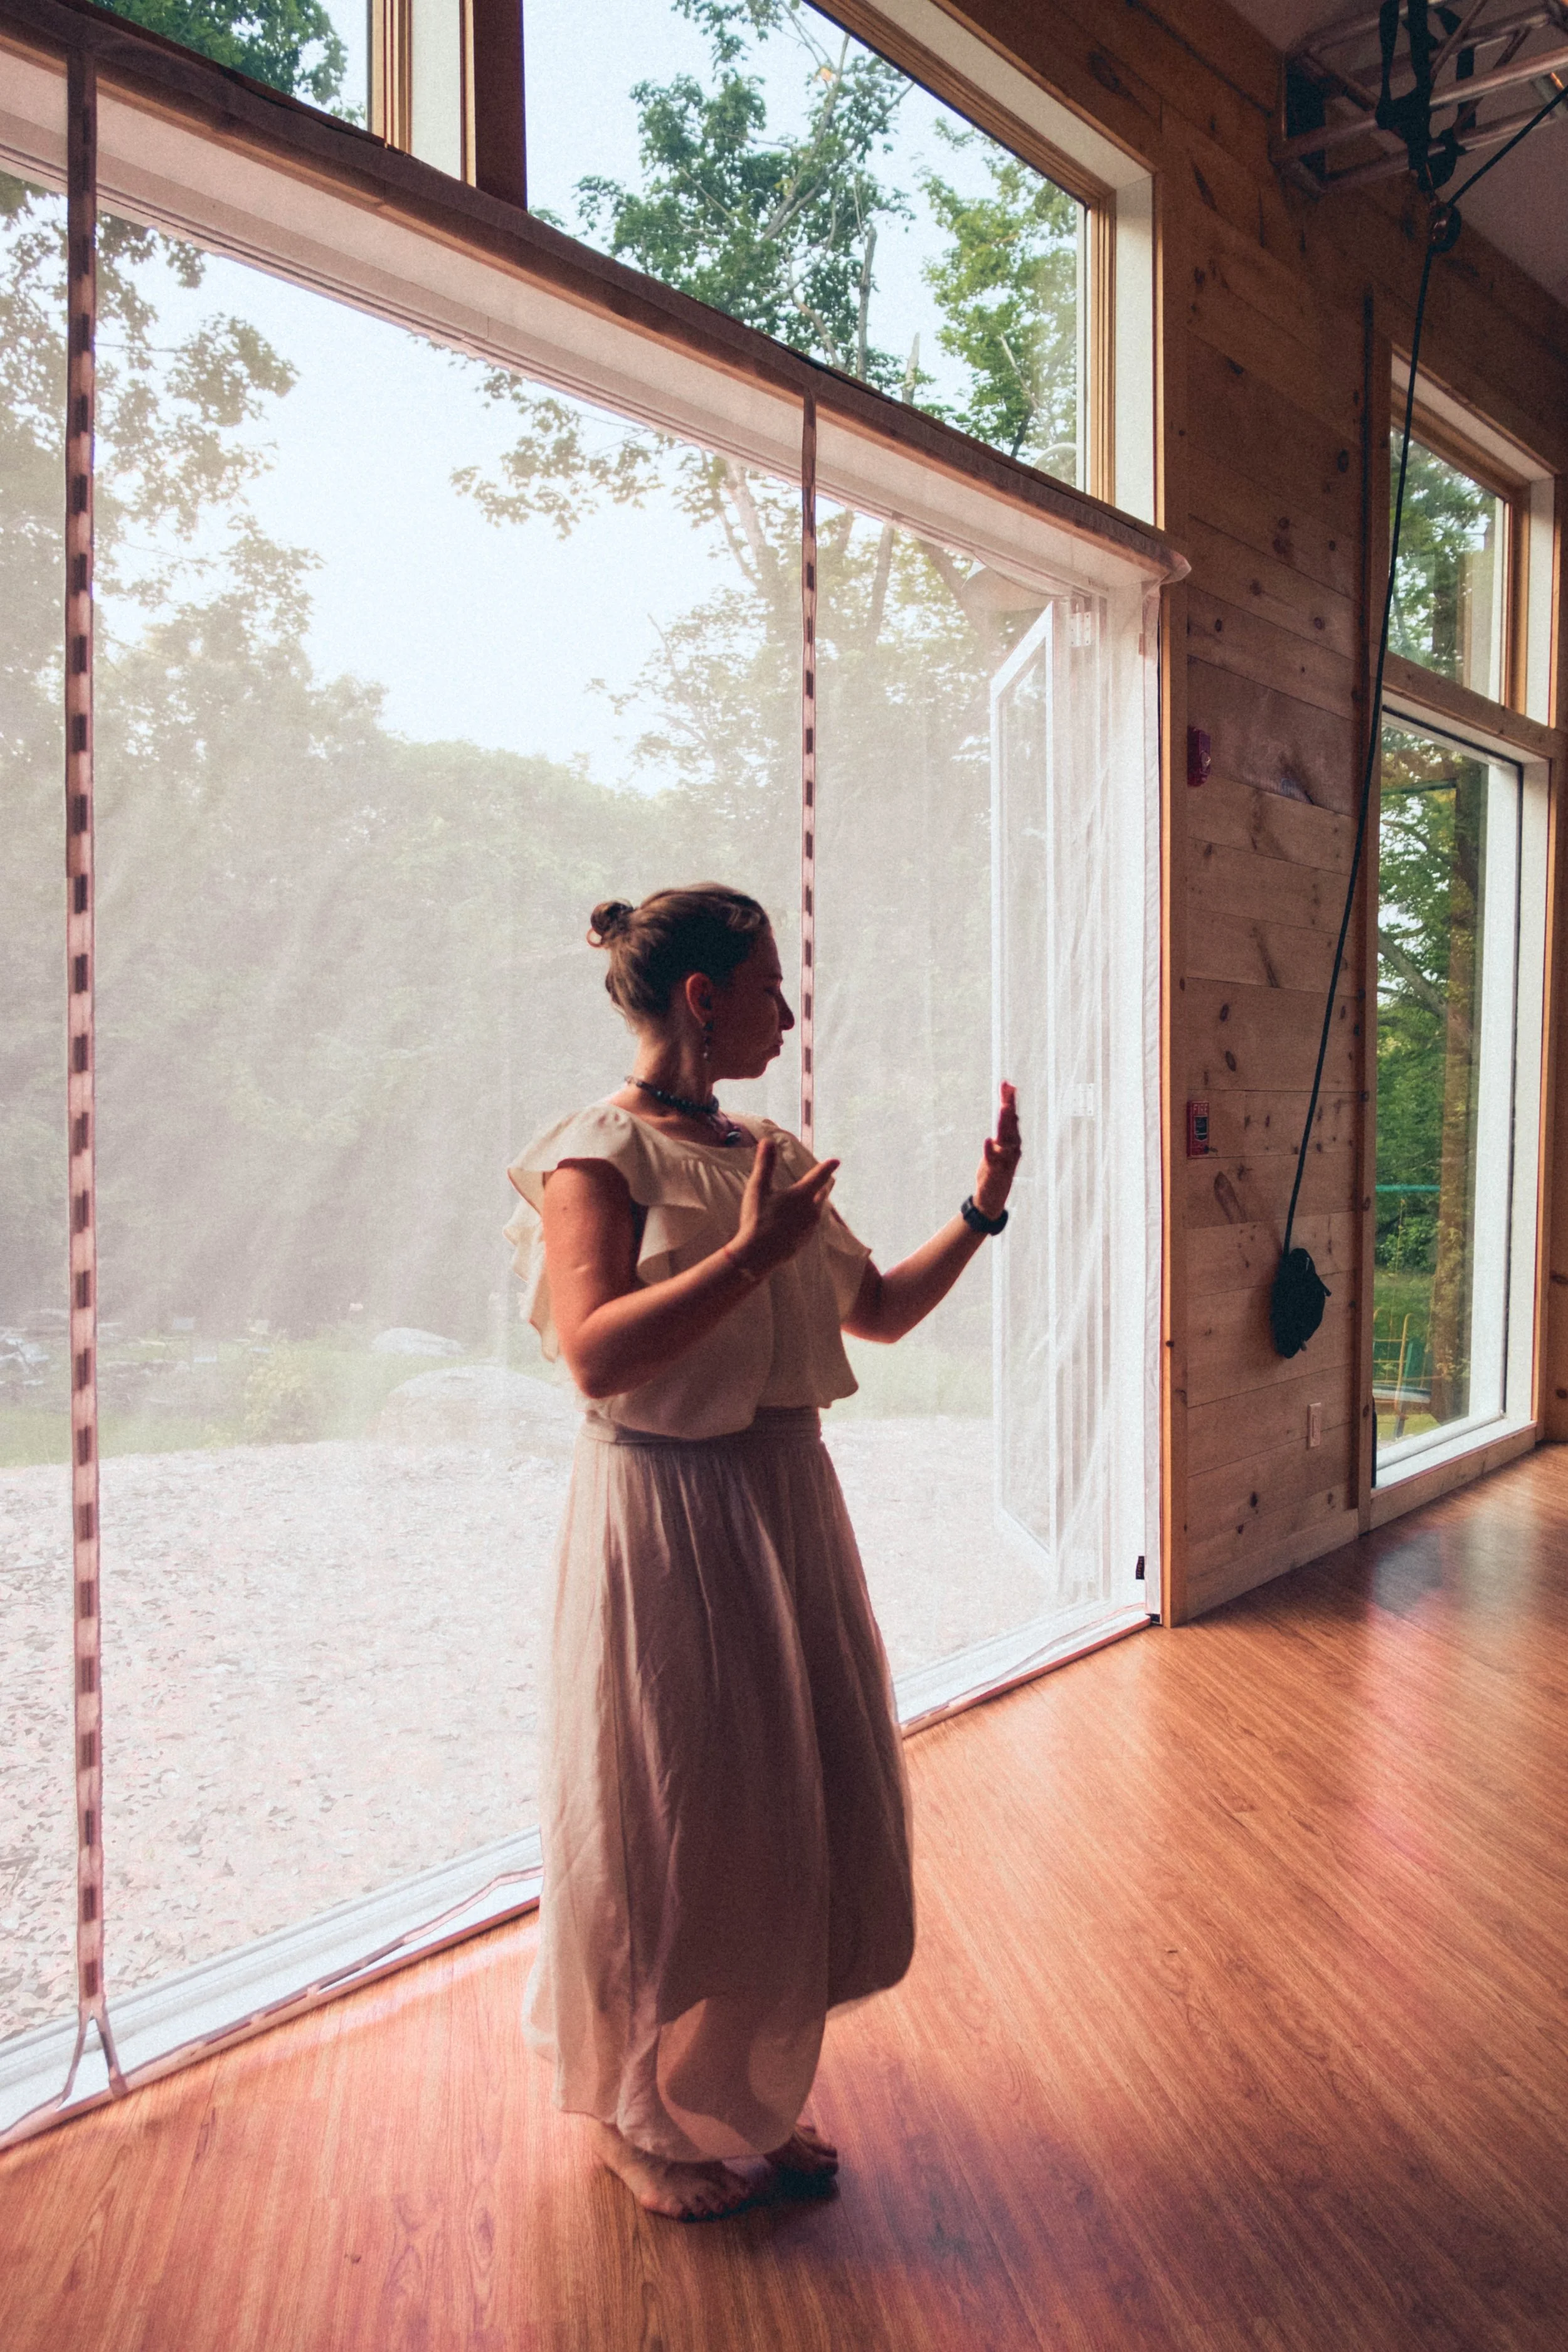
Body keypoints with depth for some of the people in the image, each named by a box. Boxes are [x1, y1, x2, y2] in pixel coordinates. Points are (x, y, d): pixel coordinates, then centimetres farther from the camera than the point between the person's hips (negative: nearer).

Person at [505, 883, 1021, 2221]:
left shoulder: (772, 1157, 9)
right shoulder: (597, 1156, -13)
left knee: (796, 1809, 16)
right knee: (667, 1821, 8)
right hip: (665, 1519, -7)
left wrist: (983, 1211, 7)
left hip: (789, 1505, 8)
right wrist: (752, 1251, -27)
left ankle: (751, 2094, 39)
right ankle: (633, 2114, 34)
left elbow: (881, 1314, 15)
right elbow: (595, 1355, -26)